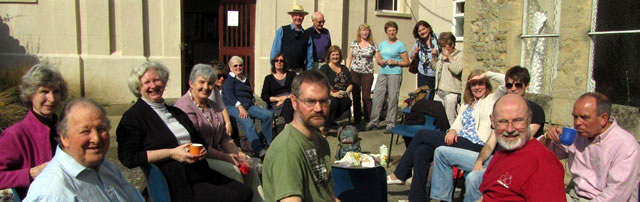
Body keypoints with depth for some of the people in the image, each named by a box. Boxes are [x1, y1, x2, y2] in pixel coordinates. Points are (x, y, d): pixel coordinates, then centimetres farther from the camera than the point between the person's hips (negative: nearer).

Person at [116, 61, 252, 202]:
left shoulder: (176, 112, 21)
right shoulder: (133, 116, 0)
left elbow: (198, 141, 28)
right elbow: (128, 158, -11)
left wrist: (202, 151, 2)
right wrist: (171, 153, -15)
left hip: (201, 173, 7)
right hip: (176, 183, -7)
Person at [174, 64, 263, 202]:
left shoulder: (213, 106, 17)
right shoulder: (184, 107, -12)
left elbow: (224, 137, 16)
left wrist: (238, 153, -3)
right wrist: (225, 157, -17)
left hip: (216, 153, 8)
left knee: (249, 168, -11)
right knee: (233, 171, -25)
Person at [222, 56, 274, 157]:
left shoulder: (245, 79, 30)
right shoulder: (229, 79, 8)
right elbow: (229, 95, -8)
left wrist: (253, 102, 10)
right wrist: (240, 107, -22)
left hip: (248, 105, 7)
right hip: (233, 106, -7)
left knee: (268, 114, -18)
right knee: (248, 123, -35)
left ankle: (268, 143, -16)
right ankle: (260, 150, -42)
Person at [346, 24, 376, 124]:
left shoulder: (373, 45, 4)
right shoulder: (354, 43, 9)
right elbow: (349, 58, 11)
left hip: (367, 73, -2)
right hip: (355, 73, 2)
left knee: (366, 96, -5)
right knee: (355, 96, 5)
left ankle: (368, 119, 3)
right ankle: (357, 119, 15)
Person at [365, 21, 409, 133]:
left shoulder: (400, 45, 2)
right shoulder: (382, 44, 17)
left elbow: (406, 62, 1)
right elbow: (378, 57, 24)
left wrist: (394, 62, -12)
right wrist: (380, 61, 1)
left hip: (395, 74, -5)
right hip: (382, 73, 5)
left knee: (393, 99, -4)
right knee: (377, 97, 0)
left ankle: (391, 124, 2)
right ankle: (373, 122, 6)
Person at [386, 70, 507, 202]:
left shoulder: (492, 99, 8)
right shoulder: (466, 105, 28)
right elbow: (458, 124, 15)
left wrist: (486, 74, 1)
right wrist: (452, 130, -7)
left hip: (475, 145, -7)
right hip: (459, 141, 8)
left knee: (422, 135, -12)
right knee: (421, 152, -17)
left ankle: (399, 175, -1)